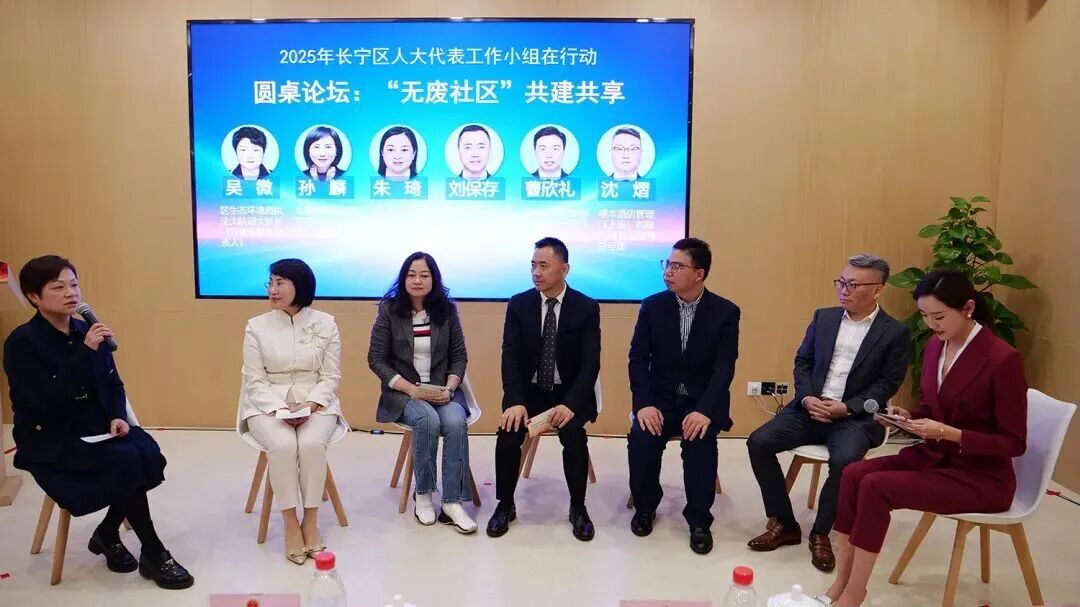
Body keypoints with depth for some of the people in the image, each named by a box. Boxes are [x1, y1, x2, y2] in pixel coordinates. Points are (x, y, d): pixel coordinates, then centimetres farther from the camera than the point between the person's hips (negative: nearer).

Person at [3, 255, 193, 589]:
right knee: (126, 461, -28)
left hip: (95, 426, 6)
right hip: (50, 439, -5)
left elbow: (113, 385, 10)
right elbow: (45, 400, -25)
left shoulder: (87, 331, 6)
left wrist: (118, 416, -10)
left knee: (148, 455, -22)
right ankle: (153, 555, -14)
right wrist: (86, 352, -30)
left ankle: (107, 533, 3)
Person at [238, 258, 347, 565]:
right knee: (283, 446, -31)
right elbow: (255, 380, -3)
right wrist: (280, 409, -18)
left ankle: (310, 522, -14)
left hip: (316, 403, 0)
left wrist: (309, 405, -17)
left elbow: (331, 377, 0)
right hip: (268, 404, 0)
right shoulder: (257, 326, 1)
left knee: (311, 444, -31)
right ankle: (290, 524, -15)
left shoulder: (325, 324, 1)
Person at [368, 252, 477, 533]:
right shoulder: (389, 310, -2)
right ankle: (423, 495, -13)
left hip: (442, 389, 2)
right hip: (402, 392, -2)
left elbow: (460, 356, 5)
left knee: (455, 421, -30)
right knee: (428, 420, -33)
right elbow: (376, 359, -4)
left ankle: (452, 502, -23)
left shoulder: (447, 309, 4)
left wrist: (449, 388, -13)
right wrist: (411, 389, -15)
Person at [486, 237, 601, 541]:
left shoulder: (587, 307, -7)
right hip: (529, 390, 2)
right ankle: (505, 505, 0)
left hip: (569, 393, -1)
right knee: (508, 433, -23)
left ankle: (578, 508, -5)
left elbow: (591, 363, -13)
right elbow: (510, 356, -8)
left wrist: (570, 403, -27)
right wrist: (515, 401, -23)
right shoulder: (518, 304, -2)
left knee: (574, 435, -28)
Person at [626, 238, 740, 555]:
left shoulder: (725, 312, -6)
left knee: (701, 440, -30)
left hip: (702, 401, -1)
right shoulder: (652, 306, -1)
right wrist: (644, 404, -19)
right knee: (641, 437, -25)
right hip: (661, 397, 2)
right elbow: (638, 358, -4)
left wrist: (705, 411, -28)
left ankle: (699, 520, -8)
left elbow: (724, 368, -13)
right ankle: (645, 506, 3)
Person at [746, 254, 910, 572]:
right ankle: (784, 524, -1)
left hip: (856, 416, -4)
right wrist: (807, 398, -9)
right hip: (811, 407, 4)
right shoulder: (823, 317, 11)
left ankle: (821, 533, -8)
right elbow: (802, 362, 10)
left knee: (844, 460, -34)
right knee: (759, 442, -17)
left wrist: (845, 408, -17)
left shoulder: (896, 333, -1)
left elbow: (887, 385, -5)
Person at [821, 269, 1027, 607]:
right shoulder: (934, 347, 3)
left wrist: (947, 433, -26)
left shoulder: (1003, 359, -19)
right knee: (852, 475, -16)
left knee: (876, 487, -26)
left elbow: (1015, 443, -16)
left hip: (982, 477, -7)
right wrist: (908, 417, -5)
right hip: (933, 456, 7)